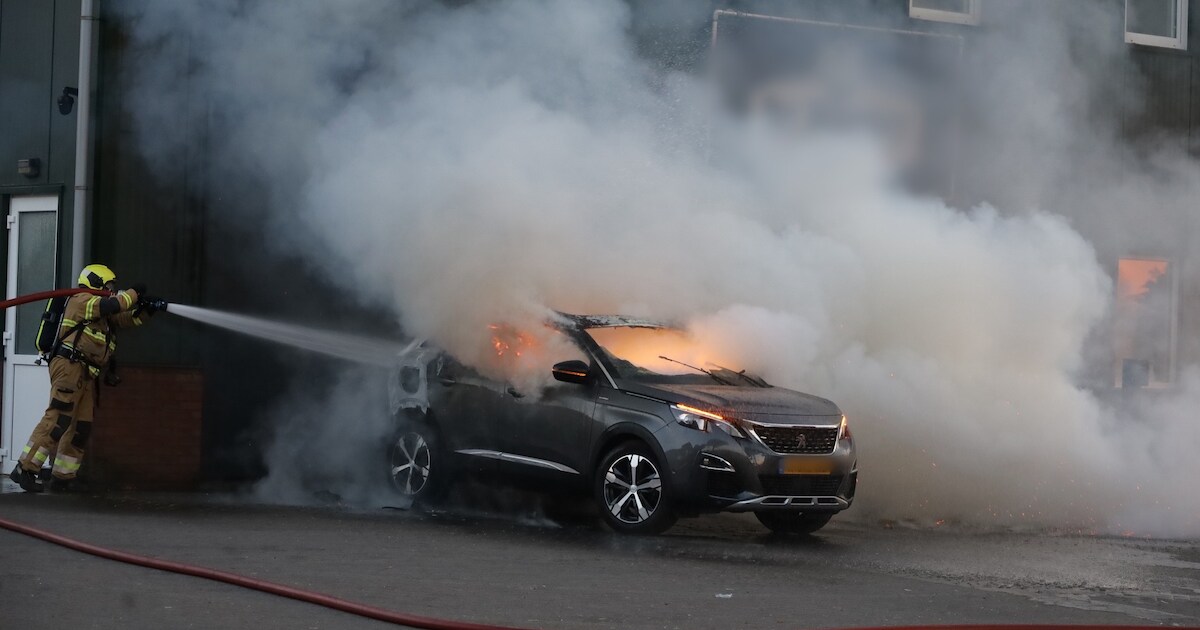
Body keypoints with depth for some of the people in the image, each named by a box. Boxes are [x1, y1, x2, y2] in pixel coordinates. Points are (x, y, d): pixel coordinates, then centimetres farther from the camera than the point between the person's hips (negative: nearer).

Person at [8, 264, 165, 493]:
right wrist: (134, 293, -5)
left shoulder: (104, 315, 26)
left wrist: (147, 309, 10)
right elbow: (111, 305, -17)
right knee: (58, 420, -18)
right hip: (70, 367, -10)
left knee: (81, 427, 6)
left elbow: (129, 319, 28)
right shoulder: (81, 301, -2)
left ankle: (63, 476, 10)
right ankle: (25, 469, -21)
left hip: (87, 376, 10)